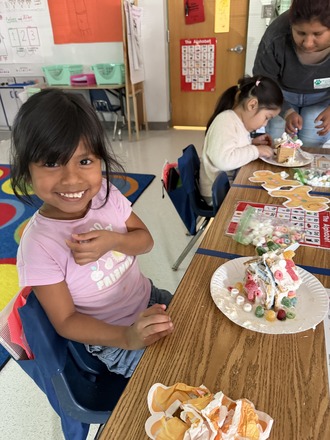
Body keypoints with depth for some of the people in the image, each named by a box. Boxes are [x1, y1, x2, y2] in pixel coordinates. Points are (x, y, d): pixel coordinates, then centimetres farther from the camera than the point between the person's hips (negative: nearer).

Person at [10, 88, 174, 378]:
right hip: (111, 338, -4)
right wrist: (127, 337, -35)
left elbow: (145, 240, -4)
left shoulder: (106, 194, -15)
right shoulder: (39, 246, -28)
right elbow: (66, 321, -19)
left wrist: (113, 240, -27)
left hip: (147, 300, 5)